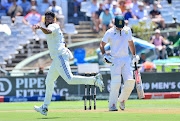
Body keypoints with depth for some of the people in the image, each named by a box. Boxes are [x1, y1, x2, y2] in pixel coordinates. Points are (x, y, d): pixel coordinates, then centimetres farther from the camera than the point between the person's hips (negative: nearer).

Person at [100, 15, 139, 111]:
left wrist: (134, 55, 20)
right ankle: (112, 105, -8)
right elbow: (102, 44, 3)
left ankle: (122, 100, 15)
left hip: (126, 59, 4)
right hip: (114, 60, -4)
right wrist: (104, 55, -12)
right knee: (116, 83, -14)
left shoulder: (127, 30, 9)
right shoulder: (110, 33, -4)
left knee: (130, 82, -8)